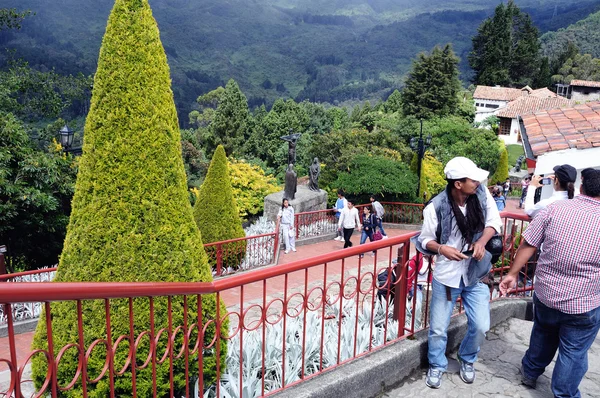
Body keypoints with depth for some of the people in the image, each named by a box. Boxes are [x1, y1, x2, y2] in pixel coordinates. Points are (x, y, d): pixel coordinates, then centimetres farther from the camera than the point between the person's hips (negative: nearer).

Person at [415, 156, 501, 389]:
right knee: (438, 329, 8)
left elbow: (494, 221, 3)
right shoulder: (436, 208, -20)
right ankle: (436, 366, 36)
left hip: (475, 274, 3)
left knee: (481, 326, 6)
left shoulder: (482, 193, -9)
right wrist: (441, 248, -30)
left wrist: (482, 242, -15)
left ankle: (467, 360, 37)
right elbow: (425, 240, -9)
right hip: (446, 275, -3)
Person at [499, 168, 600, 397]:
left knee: (542, 336, 28)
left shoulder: (554, 209, -10)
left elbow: (528, 245, -7)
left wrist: (512, 274, 3)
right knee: (574, 352, 16)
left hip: (545, 294, 3)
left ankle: (530, 372, 48)